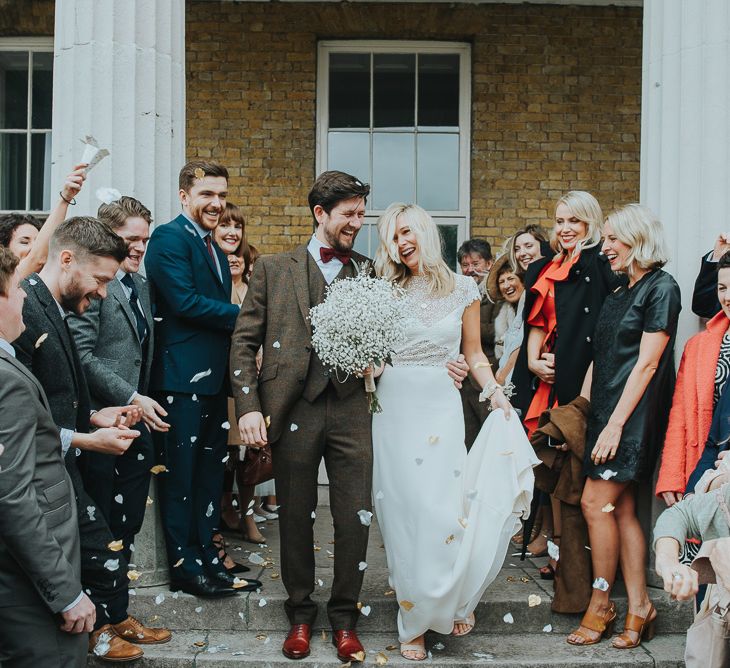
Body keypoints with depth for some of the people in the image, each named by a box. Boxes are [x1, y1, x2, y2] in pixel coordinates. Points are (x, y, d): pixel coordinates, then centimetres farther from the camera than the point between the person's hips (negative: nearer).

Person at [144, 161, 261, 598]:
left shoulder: (216, 250, 19)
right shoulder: (169, 238, -8)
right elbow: (184, 300, -19)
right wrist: (243, 315, -13)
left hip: (214, 377, 9)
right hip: (182, 376, -9)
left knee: (210, 473, 14)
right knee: (181, 473, 1)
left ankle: (207, 559, 24)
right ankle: (184, 566, 11)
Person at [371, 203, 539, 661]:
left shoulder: (463, 289, 5)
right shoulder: (388, 291, 6)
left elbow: (474, 353, 11)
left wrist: (494, 392, -4)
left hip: (441, 405, -1)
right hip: (393, 405, 1)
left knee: (441, 507, -7)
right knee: (402, 510, 2)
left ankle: (454, 601, 20)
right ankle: (414, 619, 15)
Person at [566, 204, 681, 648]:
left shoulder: (661, 288, -8)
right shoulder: (619, 295, 18)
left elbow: (647, 364, -14)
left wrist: (616, 424, -17)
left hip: (633, 414, -8)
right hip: (605, 412, 8)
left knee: (596, 503, -8)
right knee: (622, 510, 7)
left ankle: (601, 603, 5)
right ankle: (639, 606, 13)